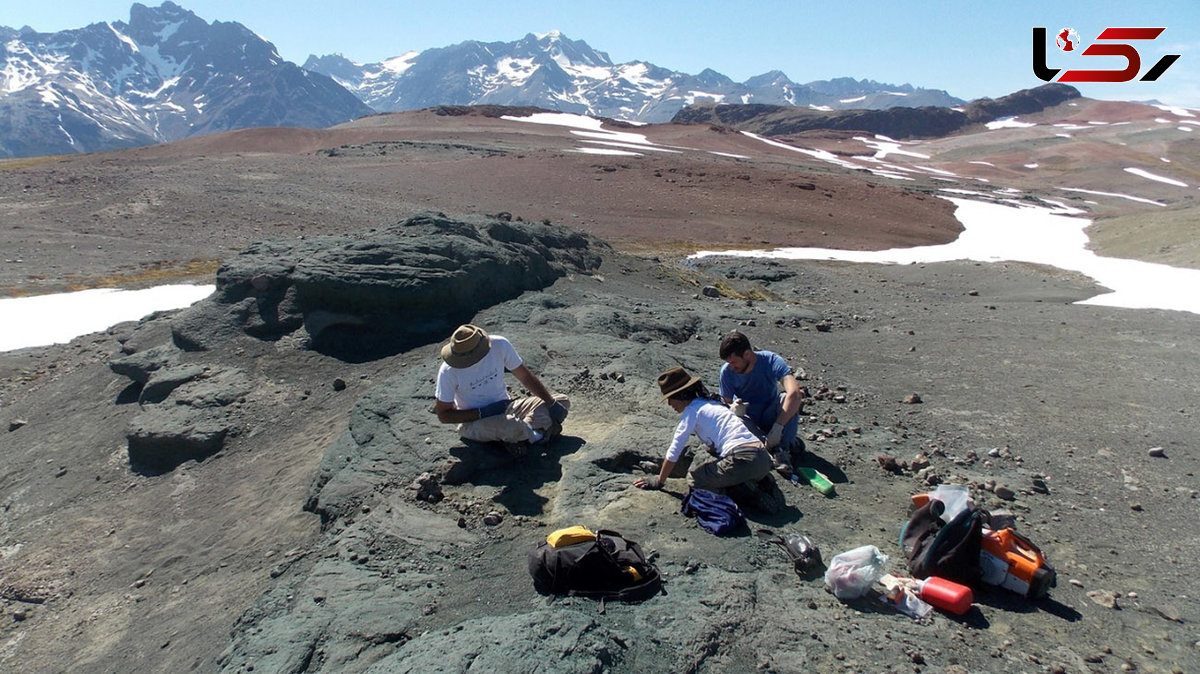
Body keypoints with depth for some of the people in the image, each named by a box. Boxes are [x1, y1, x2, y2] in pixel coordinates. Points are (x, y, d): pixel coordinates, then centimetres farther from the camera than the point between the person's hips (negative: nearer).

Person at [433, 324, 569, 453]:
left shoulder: (500, 345, -14)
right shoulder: (448, 371, -19)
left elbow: (526, 377, -3)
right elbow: (443, 415, -10)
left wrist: (552, 403, -11)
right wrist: (482, 413, -21)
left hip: (506, 409, 5)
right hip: (474, 423, -4)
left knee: (563, 402, -7)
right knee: (510, 425, -38)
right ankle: (539, 436, -6)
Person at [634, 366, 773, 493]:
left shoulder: (691, 410, -1)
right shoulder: (711, 403, 24)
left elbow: (674, 451, 0)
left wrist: (658, 481, 8)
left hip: (743, 461, -8)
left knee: (694, 478, 9)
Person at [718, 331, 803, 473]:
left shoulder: (771, 360, -24)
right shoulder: (727, 371, -15)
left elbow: (795, 393, -39)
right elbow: (726, 404, -8)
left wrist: (777, 428, -46)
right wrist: (733, 408, -35)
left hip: (770, 416, -2)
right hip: (748, 420, 2)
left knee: (789, 398, -32)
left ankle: (782, 450, -28)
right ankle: (790, 442, -19)